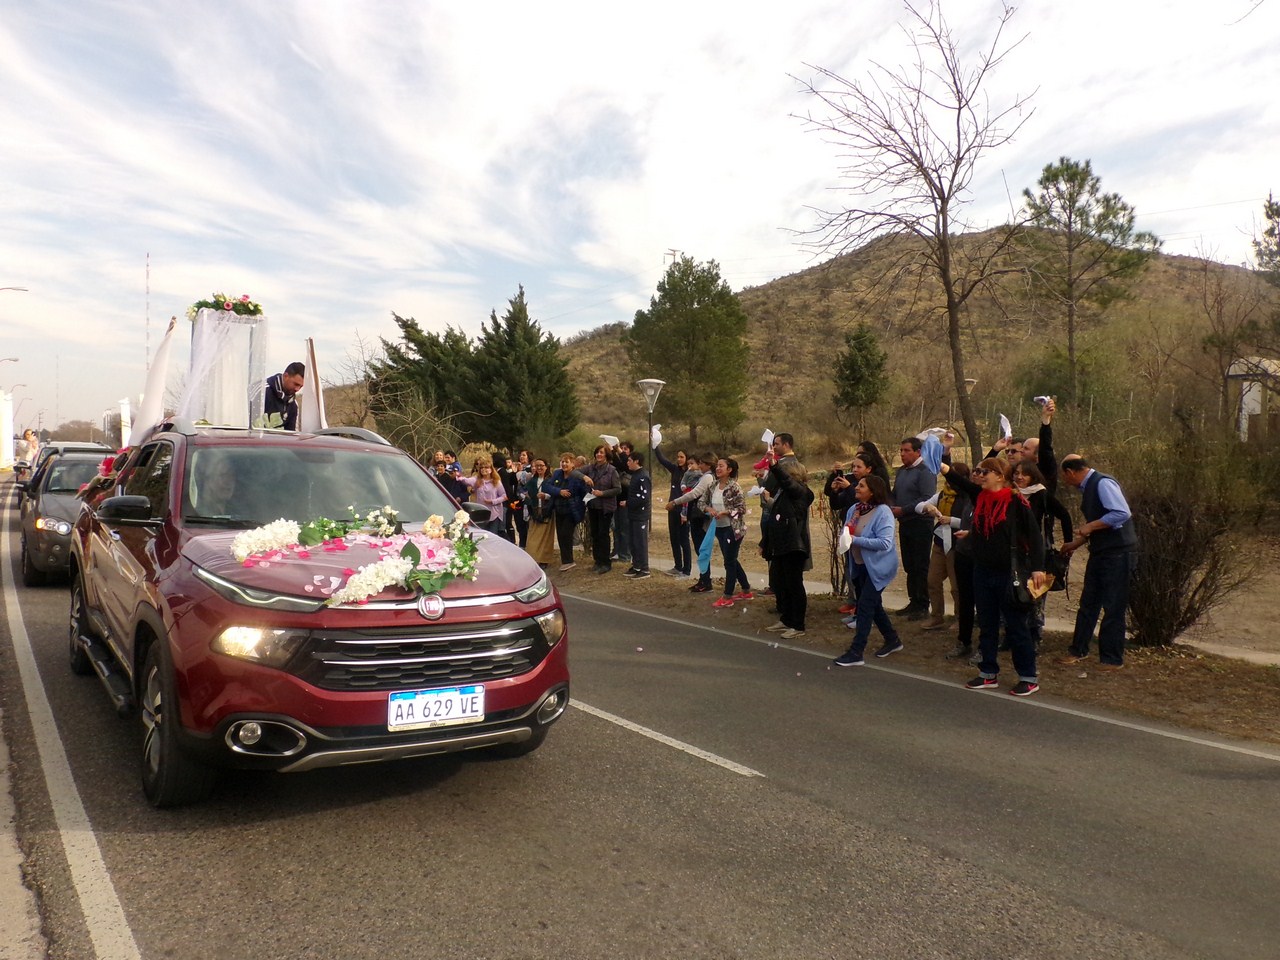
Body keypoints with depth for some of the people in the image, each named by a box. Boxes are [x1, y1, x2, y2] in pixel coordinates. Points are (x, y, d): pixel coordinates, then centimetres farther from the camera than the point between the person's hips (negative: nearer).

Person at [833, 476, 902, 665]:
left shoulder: (883, 512, -19)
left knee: (865, 606, -9)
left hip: (876, 567, -8)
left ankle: (856, 652, -5)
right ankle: (892, 640, 36)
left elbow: (885, 543, -28)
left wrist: (855, 540, -27)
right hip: (861, 566, 8)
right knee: (873, 605, 18)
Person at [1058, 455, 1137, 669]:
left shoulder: (1103, 483, -16)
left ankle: (1112, 659, 11)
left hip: (1117, 553, -9)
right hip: (1100, 553, 9)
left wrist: (1090, 526, -20)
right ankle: (1079, 651, 24)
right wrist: (1075, 544, 24)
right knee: (1088, 603, 14)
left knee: (1113, 608, 0)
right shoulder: (1088, 488, 14)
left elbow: (1122, 513, -27)